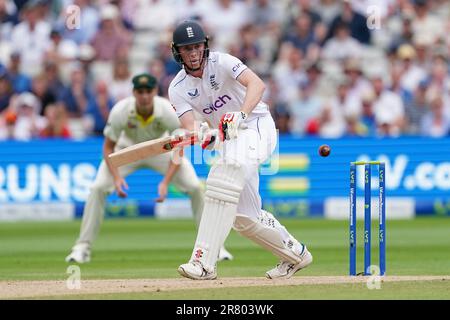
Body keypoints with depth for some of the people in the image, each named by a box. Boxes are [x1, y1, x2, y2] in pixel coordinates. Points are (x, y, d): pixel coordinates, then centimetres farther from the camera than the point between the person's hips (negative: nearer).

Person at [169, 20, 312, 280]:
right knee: (244, 216, 8)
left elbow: (257, 84, -29)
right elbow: (189, 127, -15)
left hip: (256, 125, -7)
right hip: (229, 139, 7)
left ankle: (204, 261, -36)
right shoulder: (178, 88, -1)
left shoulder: (221, 62, -14)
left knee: (224, 179, -31)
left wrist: (241, 115, -46)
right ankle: (295, 254, 31)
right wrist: (203, 137, -39)